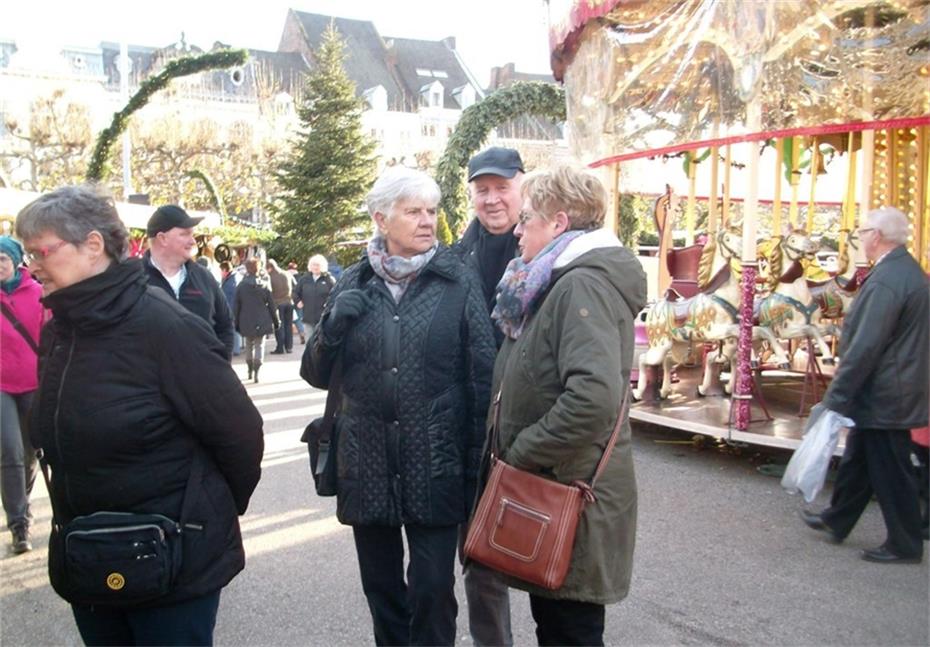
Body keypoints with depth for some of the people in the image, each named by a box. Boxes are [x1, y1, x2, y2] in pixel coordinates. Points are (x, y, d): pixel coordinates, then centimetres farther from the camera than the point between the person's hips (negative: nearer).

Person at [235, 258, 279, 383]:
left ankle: (250, 370, 24)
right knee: (259, 345, 3)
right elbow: (271, 305, 0)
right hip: (261, 322, -1)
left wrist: (236, 323, 8)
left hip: (246, 322, 1)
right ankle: (256, 372, -8)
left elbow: (236, 306, -1)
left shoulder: (241, 286, -5)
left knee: (249, 345, 17)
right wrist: (276, 321, 9)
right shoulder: (263, 286, -5)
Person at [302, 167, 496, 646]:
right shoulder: (352, 284, 4)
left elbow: (482, 376, -4)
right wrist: (333, 326, -11)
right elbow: (316, 374, 7)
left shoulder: (458, 282, -3)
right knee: (381, 588, 15)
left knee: (432, 589, 1)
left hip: (435, 464, -3)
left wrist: (477, 461, -7)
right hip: (367, 464, 3)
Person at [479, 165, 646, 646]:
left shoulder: (583, 285, -18)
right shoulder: (562, 282, 14)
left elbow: (593, 397, -31)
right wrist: (516, 451, 14)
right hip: (555, 485, 10)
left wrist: (520, 455, -20)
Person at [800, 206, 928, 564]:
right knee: (857, 460, 21)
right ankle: (837, 520, 36)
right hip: (893, 391, 10)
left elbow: (865, 347, -27)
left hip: (883, 398, -10)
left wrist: (835, 398, -21)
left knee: (890, 472, 4)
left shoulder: (885, 281, -25)